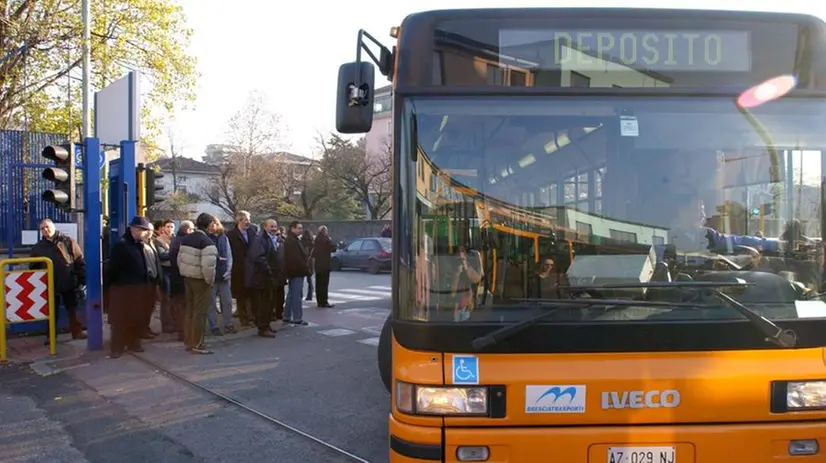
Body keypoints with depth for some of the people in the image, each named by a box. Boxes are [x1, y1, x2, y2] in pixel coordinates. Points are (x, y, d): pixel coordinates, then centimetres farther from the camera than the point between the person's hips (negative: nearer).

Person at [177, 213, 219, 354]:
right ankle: (196, 345, 4)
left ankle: (188, 342, 26)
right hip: (200, 280, -8)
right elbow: (208, 265, -27)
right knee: (200, 313, -1)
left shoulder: (186, 239, 8)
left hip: (187, 278, 9)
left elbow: (180, 259, 11)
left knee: (189, 310, 17)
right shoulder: (207, 242, -20)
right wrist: (210, 280, -13)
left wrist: (185, 273, 17)